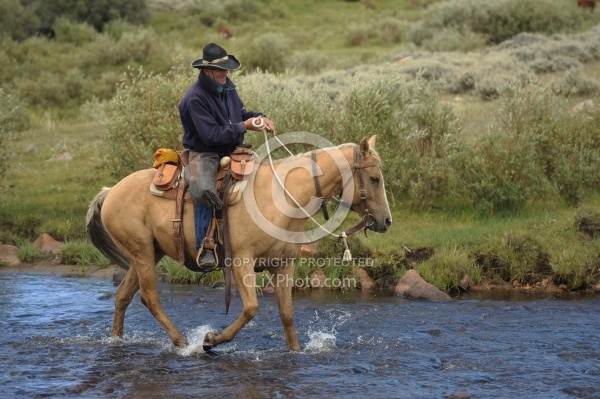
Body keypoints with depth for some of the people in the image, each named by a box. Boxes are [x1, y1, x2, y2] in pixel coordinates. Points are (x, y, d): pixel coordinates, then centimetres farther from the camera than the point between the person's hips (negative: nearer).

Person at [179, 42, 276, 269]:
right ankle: (205, 247, -32)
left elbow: (240, 113, 21)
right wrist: (244, 127, -25)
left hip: (232, 151, 8)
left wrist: (259, 117, -1)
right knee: (204, 189, -36)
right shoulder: (195, 98, -20)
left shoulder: (227, 88, 6)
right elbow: (211, 135, -25)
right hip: (204, 154, -8)